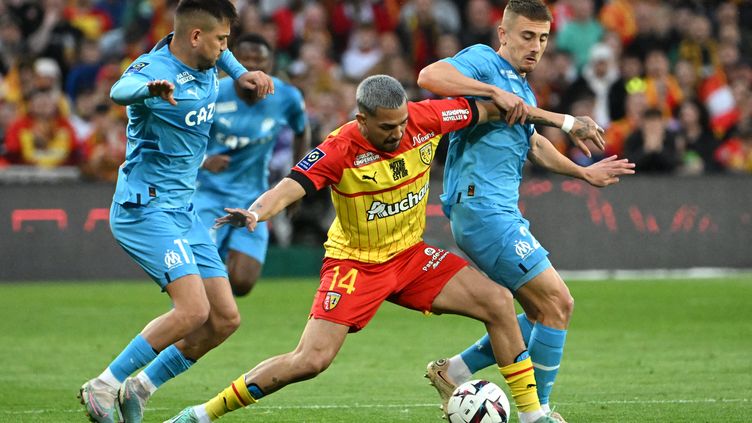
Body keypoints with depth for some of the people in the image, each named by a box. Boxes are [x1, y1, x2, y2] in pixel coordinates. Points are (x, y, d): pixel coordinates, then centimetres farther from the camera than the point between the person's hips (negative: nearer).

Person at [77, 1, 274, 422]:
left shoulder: (205, 66, 5)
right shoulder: (153, 68, -19)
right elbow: (120, 91, -44)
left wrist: (241, 73, 13)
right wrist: (151, 89, -66)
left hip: (185, 211, 9)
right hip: (146, 209, -9)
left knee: (225, 318, 4)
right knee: (193, 310, -22)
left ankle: (140, 388, 14)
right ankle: (102, 387, -12)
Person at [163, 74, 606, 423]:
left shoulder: (424, 119, -13)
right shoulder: (340, 150, -25)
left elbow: (485, 109, 0)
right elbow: (290, 186, -35)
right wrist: (256, 212, -57)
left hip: (410, 255, 5)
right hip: (355, 263, -5)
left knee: (499, 302, -9)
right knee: (310, 361, -16)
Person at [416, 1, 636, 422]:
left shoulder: (523, 90, 21)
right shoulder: (484, 62, -7)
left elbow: (532, 144, 36)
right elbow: (430, 75, -26)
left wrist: (584, 172, 39)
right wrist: (497, 93, -29)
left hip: (502, 213, 10)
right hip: (483, 209, -10)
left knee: (541, 313, 13)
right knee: (558, 304, -9)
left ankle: (454, 372, 16)